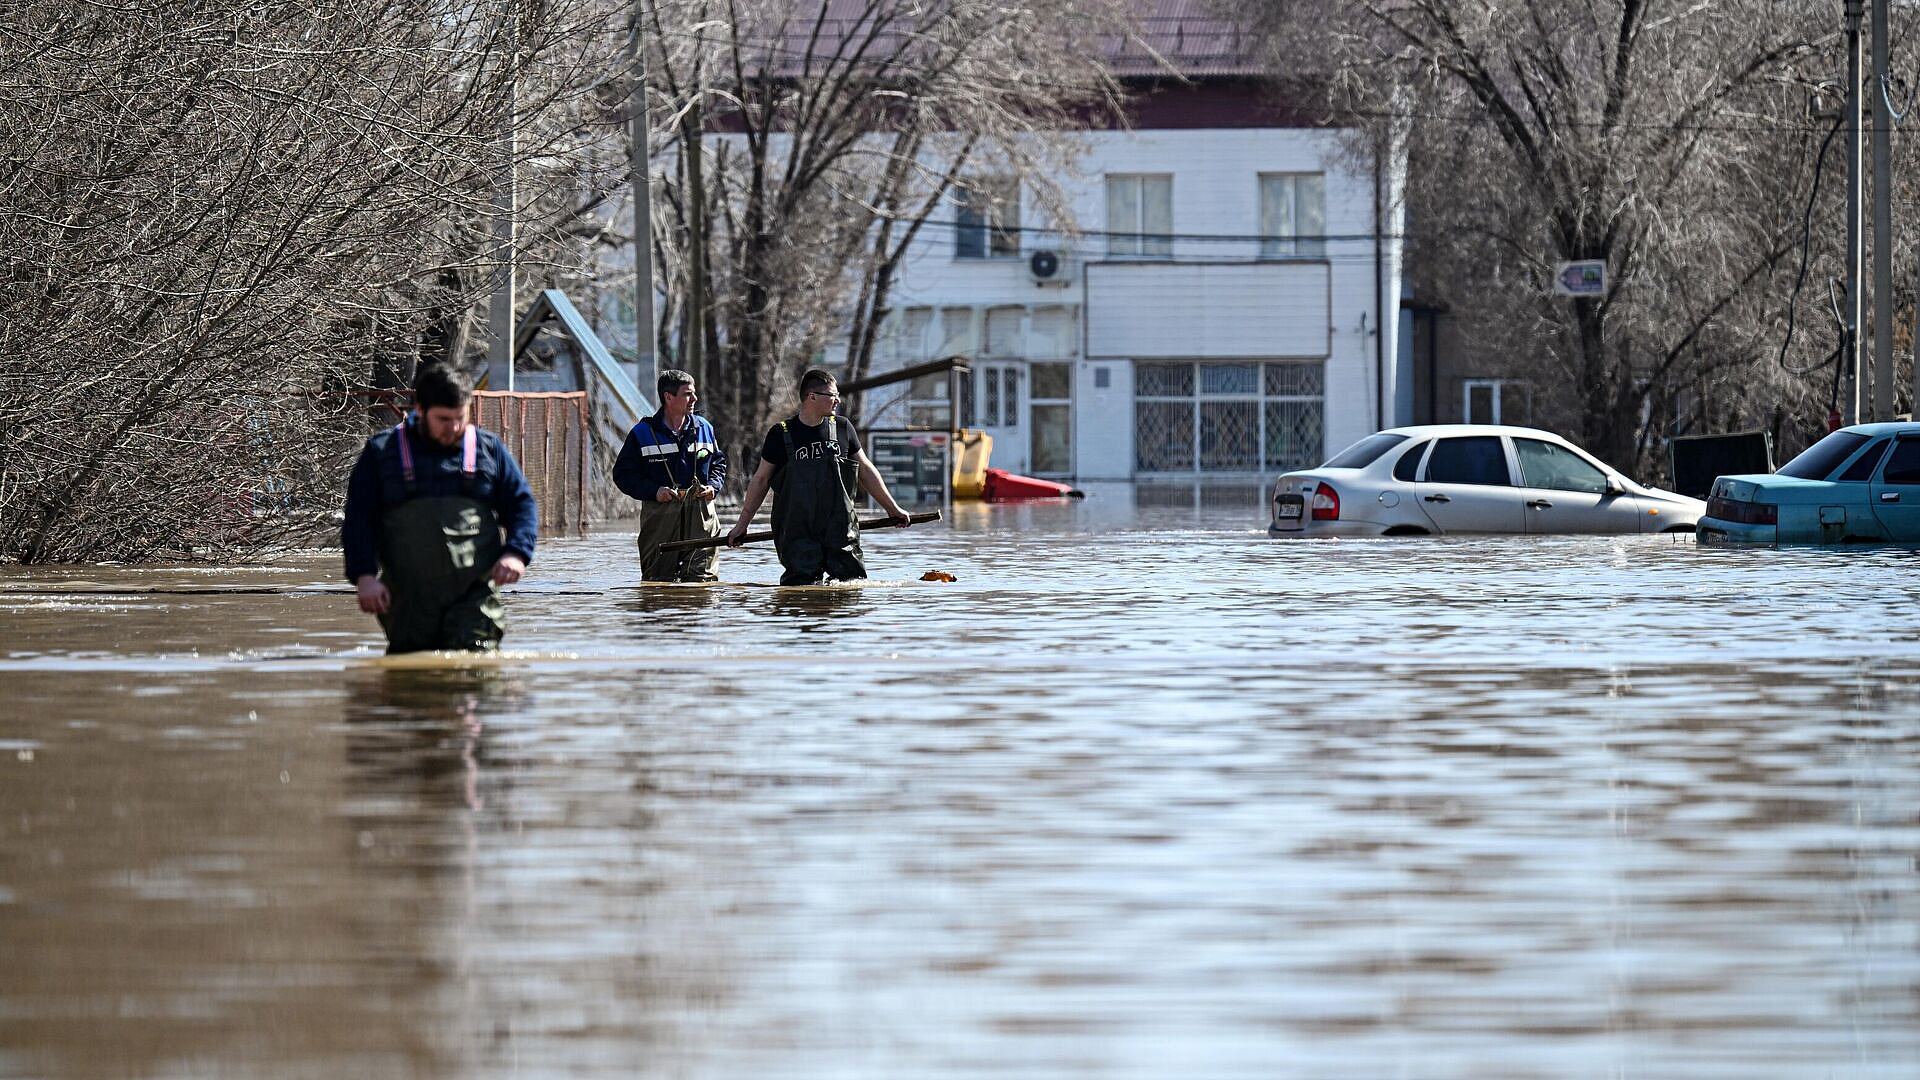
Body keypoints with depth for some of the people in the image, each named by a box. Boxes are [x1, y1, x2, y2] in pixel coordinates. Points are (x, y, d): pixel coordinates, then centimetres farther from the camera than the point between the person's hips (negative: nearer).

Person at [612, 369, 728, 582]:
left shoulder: (704, 429, 11)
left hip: (701, 513, 2)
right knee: (658, 580, -1)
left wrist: (713, 486, 3)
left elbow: (719, 463, 24)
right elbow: (623, 474, 2)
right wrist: (653, 491, -11)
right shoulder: (642, 434, 1)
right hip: (660, 514, -2)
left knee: (702, 575, -5)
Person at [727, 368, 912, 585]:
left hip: (840, 526, 2)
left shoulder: (842, 428, 8)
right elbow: (761, 479, 8)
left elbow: (865, 471, 17)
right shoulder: (781, 434, 1)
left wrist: (892, 508, 16)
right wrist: (743, 523, 9)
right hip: (798, 531, -2)